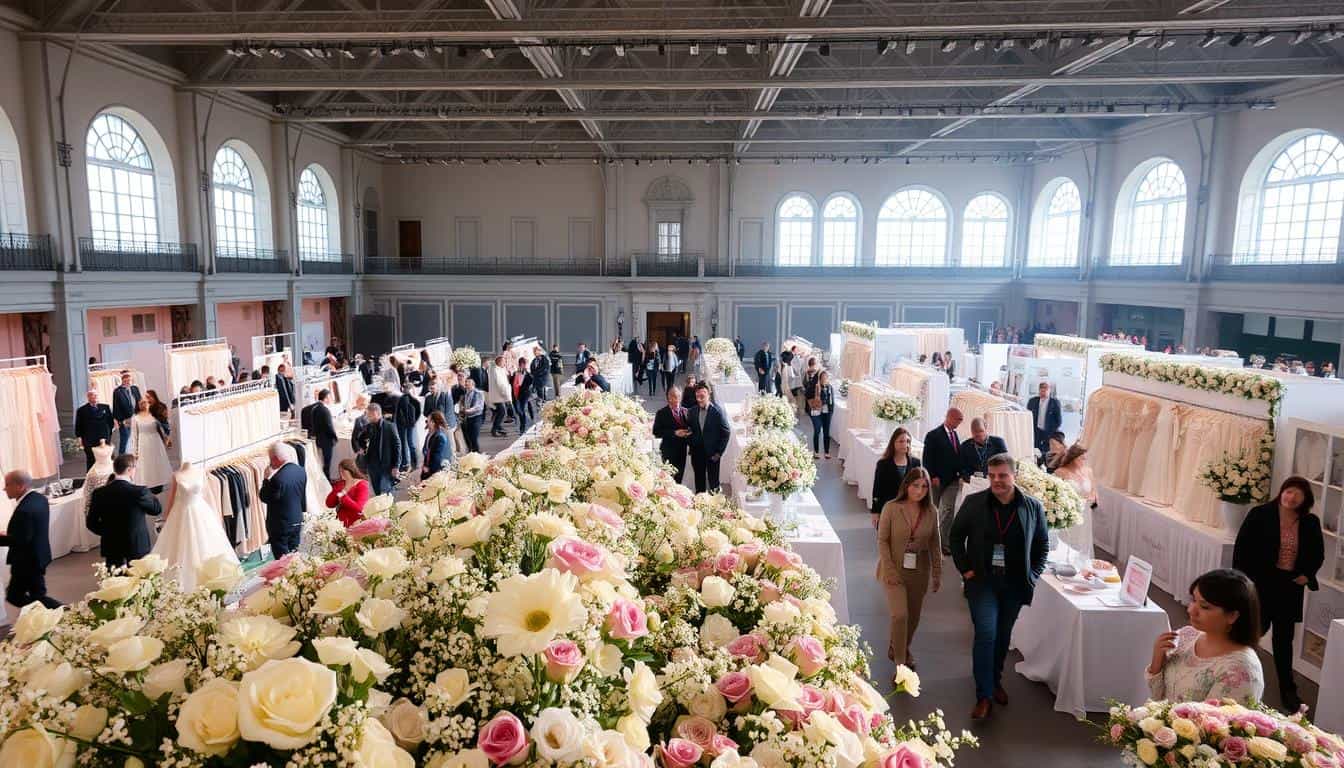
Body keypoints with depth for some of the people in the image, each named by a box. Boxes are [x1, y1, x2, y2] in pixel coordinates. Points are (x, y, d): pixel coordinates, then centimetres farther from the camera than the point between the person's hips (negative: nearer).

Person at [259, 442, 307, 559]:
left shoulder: (277, 478, -25)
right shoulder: (301, 471, -2)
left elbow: (264, 498, -13)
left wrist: (267, 479, -8)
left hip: (280, 525, -7)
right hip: (297, 521, 7)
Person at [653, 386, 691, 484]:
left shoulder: (685, 412, 8)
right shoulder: (662, 413, -6)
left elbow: (689, 427, 16)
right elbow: (656, 432, -12)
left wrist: (688, 433, -8)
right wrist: (674, 433, -20)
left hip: (682, 450, 5)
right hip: (668, 451, -5)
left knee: (679, 477, 11)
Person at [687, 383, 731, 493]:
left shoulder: (717, 411, -12)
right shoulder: (692, 411, 2)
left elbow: (726, 432, -9)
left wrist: (719, 452, -10)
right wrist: (691, 448, 2)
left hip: (712, 453, -4)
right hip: (697, 452, 4)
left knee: (713, 481, 6)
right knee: (699, 480, 12)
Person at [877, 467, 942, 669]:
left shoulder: (931, 512, -2)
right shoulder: (891, 508, -12)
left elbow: (934, 545, 6)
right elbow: (882, 540, -8)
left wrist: (937, 573, 8)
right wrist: (889, 569, -13)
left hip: (919, 571, 4)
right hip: (895, 570, -4)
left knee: (913, 616, 14)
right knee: (900, 615, -13)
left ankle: (900, 649, 40)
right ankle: (900, 663, 1)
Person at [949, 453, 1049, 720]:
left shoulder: (1033, 507, -2)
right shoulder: (973, 503, -6)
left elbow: (1042, 545, 10)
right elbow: (956, 536, 5)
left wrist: (1033, 575, 2)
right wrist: (965, 569, -2)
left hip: (1015, 584, 2)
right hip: (982, 580, -2)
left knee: (1003, 636, 15)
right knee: (986, 635, -10)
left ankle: (996, 680, 37)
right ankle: (985, 696, -2)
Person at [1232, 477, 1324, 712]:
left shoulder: (1310, 523, 1)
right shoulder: (1260, 514, -9)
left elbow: (1317, 554, 15)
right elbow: (1241, 547, -7)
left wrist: (1308, 574, 0)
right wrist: (1241, 579, -12)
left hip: (1290, 587, 3)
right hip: (1260, 582, -3)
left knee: (1284, 638, 9)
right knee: (1259, 627, -1)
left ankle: (1288, 691, 18)